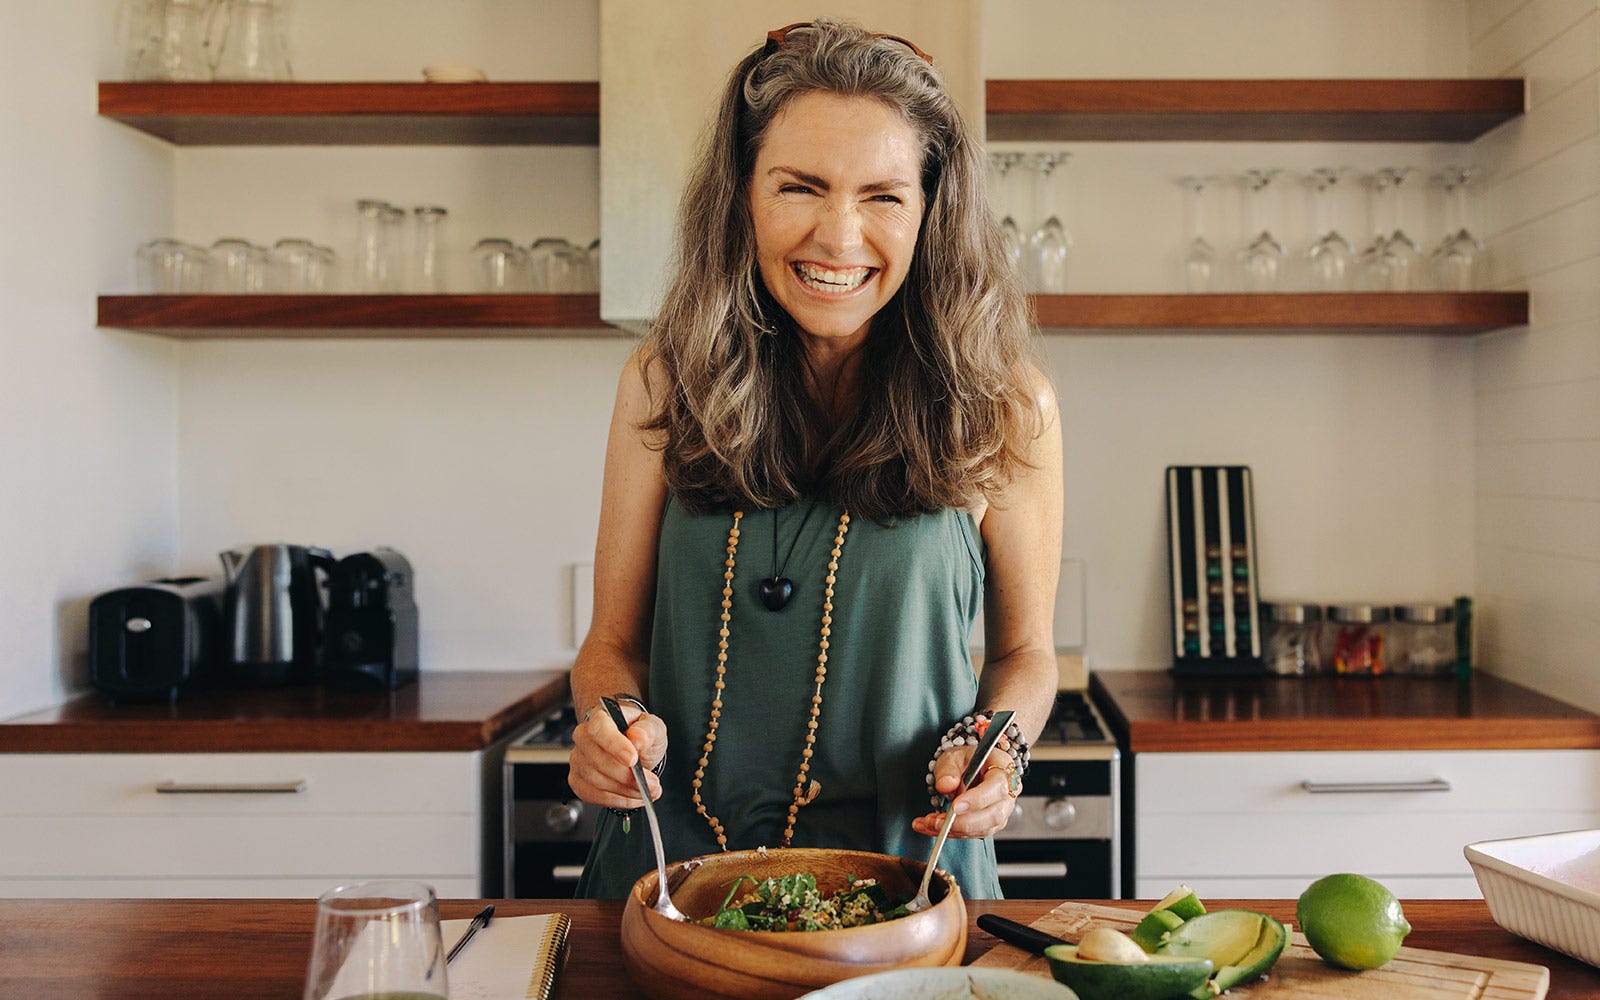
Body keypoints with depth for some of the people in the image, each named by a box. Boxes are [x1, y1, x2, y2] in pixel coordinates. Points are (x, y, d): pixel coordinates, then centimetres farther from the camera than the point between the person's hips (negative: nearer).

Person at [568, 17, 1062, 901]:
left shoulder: (1002, 409, -4)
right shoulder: (663, 383, 0)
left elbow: (1024, 652, 9)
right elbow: (615, 637, 8)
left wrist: (997, 745, -11)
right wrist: (615, 719, -13)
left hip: (905, 881, -1)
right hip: (675, 864, 1)